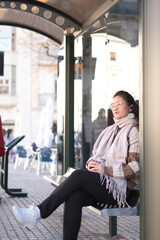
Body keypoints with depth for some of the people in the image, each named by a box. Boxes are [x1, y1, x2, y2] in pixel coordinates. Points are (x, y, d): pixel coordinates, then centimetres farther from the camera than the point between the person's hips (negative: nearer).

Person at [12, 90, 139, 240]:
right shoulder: (110, 130, 23)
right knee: (74, 198, -24)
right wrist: (92, 162, 1)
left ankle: (37, 213, -28)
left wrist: (106, 170, -16)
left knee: (78, 176, -28)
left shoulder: (134, 131, -1)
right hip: (102, 182, 6)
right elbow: (97, 155, 25)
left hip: (121, 187, -6)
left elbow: (135, 167, -10)